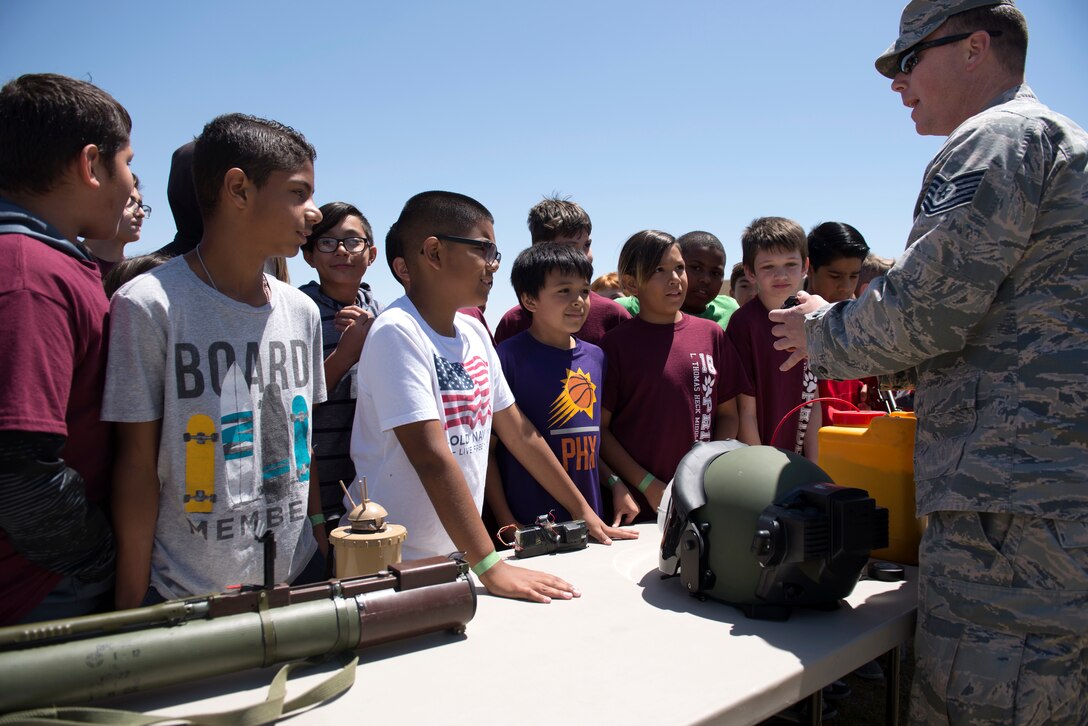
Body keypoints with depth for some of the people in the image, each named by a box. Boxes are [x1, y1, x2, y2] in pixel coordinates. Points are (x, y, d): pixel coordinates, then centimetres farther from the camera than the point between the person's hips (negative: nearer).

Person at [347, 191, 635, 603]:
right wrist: (490, 567, -29)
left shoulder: (474, 333, 5)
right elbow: (432, 458, -26)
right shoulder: (397, 333, -19)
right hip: (395, 565, -6)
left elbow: (519, 432, 11)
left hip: (458, 554, 7)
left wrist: (583, 511, 13)